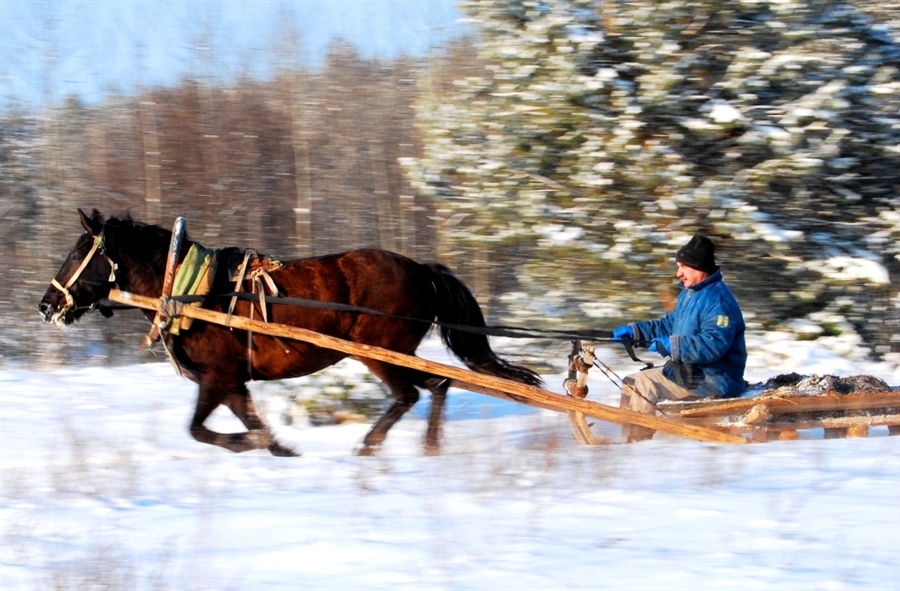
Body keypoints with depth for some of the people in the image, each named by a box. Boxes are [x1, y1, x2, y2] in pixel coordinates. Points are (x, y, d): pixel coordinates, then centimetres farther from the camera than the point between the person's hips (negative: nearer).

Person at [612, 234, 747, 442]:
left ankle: (638, 443, -19)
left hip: (714, 380, -11)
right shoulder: (689, 294, 15)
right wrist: (634, 330, 13)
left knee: (643, 385, -22)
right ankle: (628, 441, 4)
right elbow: (670, 324, 25)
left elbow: (713, 345, -29)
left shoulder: (718, 300, -19)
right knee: (631, 383, 9)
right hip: (690, 370, 11)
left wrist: (672, 346, -30)